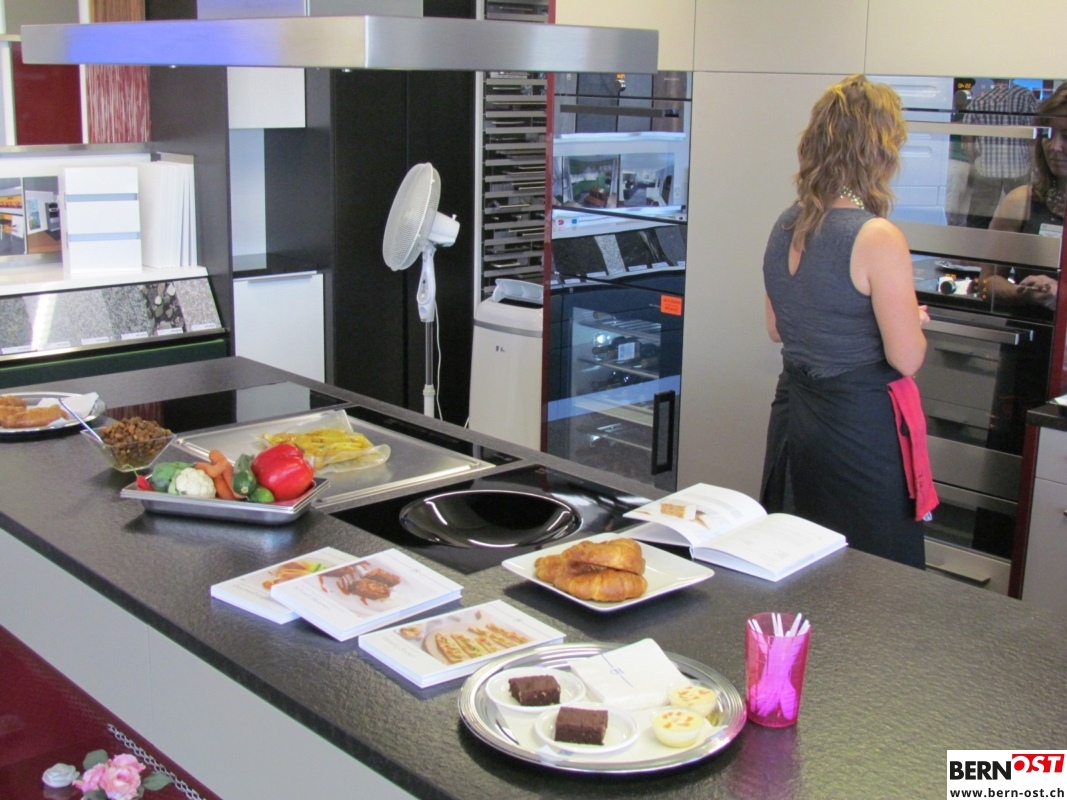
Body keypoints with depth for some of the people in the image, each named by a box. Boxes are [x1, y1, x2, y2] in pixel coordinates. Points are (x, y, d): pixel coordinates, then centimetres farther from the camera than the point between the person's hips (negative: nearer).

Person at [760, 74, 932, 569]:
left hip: (792, 412, 8)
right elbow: (907, 360, -16)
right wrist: (914, 319, 4)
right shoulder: (876, 238, -18)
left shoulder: (786, 227, 4)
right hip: (859, 425, -7)